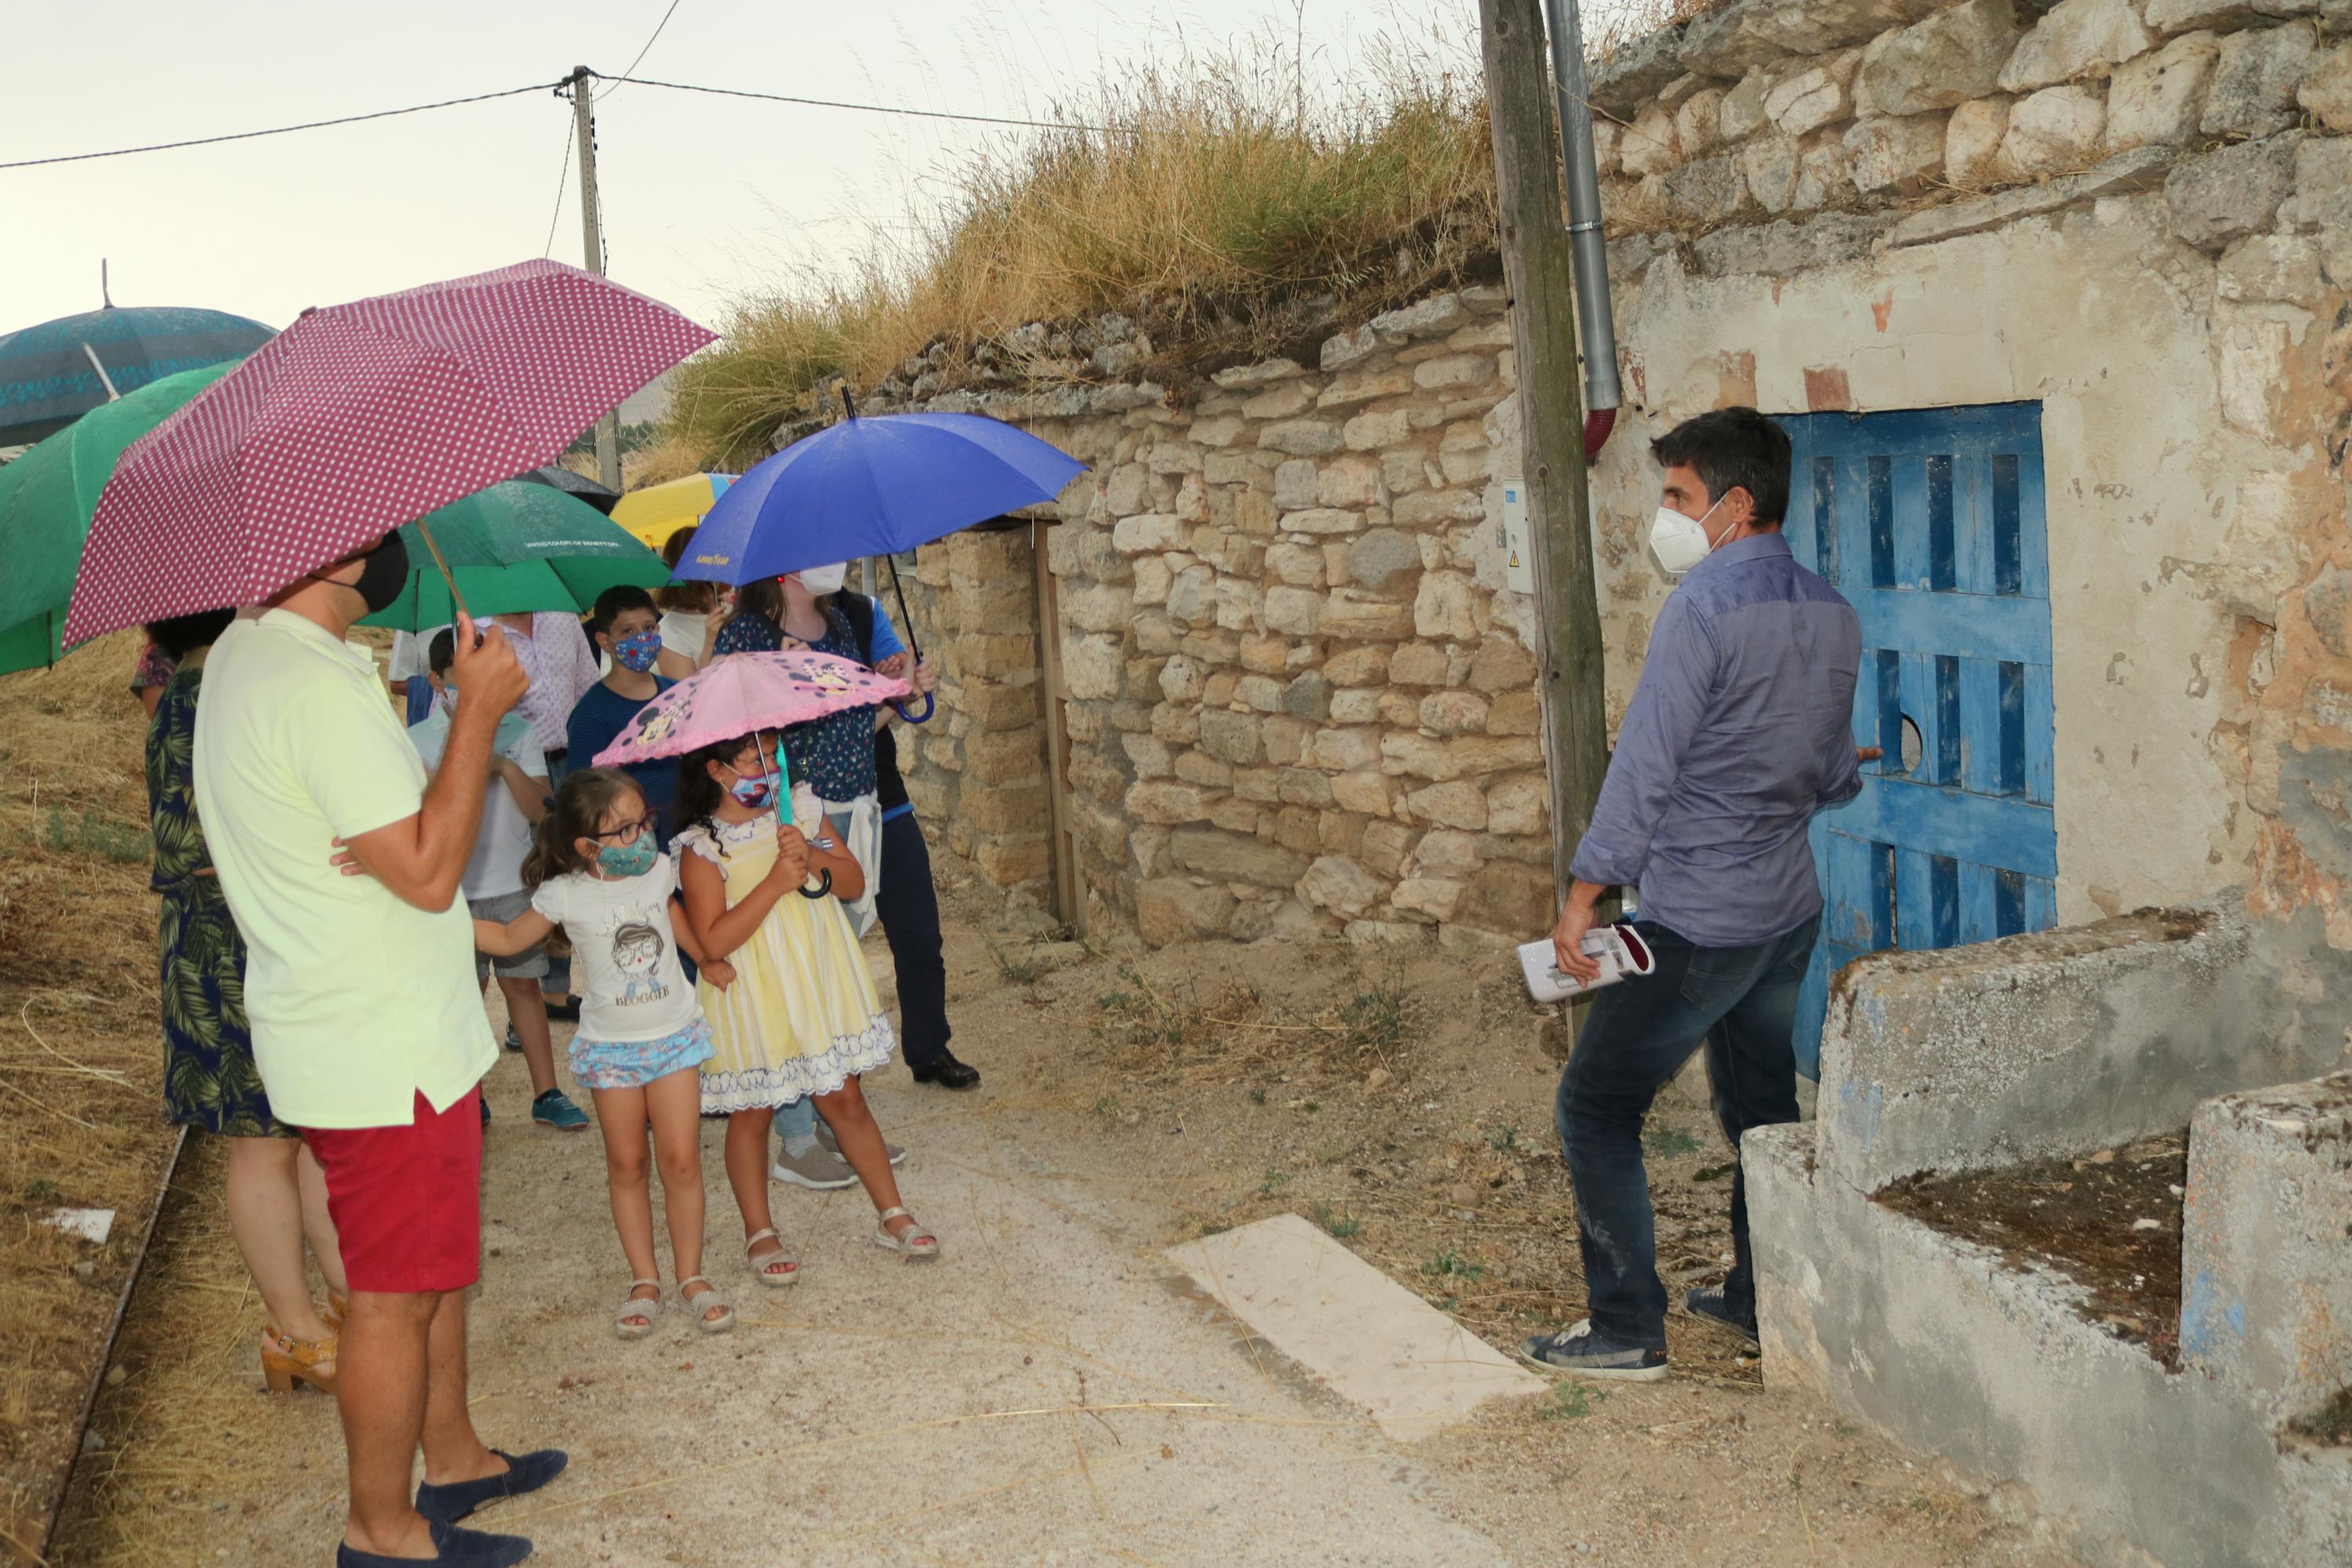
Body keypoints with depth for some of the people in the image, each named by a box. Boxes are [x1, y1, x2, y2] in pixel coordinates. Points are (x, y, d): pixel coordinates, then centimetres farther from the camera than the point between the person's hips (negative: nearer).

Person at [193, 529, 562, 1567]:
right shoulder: (318, 689, -26)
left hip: (357, 1033, 10)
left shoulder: (245, 655, 9)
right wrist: (479, 710, -20)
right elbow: (429, 871, -25)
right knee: (395, 1294, 4)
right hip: (383, 1055, -10)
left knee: (437, 1268, 22)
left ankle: (453, 1461, 37)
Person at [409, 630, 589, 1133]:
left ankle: (546, 1094, 11)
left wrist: (503, 764, -17)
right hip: (452, 889, -1)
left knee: (523, 984, 7)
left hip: (513, 884, 1)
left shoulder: (516, 732, 2)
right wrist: (458, 742, -21)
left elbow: (539, 808, -3)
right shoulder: (418, 740, -2)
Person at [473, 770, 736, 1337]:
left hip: (673, 1036, 1)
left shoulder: (660, 871, -6)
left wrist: (708, 960, 18)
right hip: (610, 1048, -1)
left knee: (681, 1160, -1)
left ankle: (691, 1276, 12)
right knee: (626, 1165, 7)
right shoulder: (565, 896, -14)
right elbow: (509, 938, 3)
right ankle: (644, 1280, 19)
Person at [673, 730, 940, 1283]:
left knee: (845, 1100, 8)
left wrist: (815, 858, -19)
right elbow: (714, 940, -20)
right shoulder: (701, 847, -13)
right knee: (752, 1113, 9)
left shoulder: (799, 808, 1)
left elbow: (855, 883, 1)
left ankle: (893, 1216, 19)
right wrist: (775, 883, -24)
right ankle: (760, 1233, 25)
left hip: (820, 985, 3)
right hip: (752, 1003, -3)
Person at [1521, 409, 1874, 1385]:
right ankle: (1766, 1299, 30)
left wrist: (1585, 892, -15)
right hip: (1790, 910, 9)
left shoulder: (1705, 606, -18)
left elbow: (1645, 763, -20)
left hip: (1696, 920, -8)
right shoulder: (1832, 616, 6)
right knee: (1762, 1109, 20)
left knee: (1597, 1109, 2)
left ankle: (1627, 1330, 6)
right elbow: (1832, 778, 14)